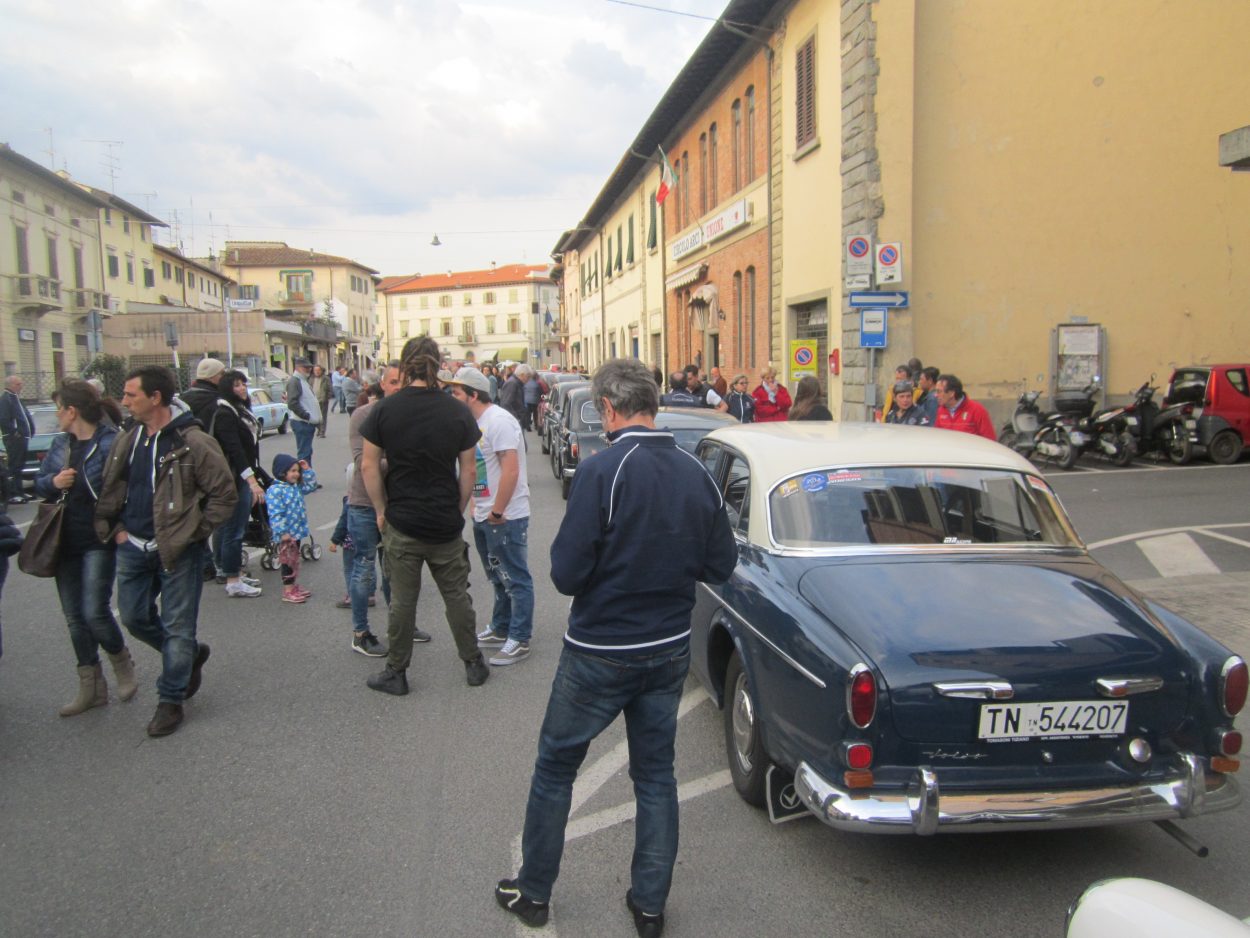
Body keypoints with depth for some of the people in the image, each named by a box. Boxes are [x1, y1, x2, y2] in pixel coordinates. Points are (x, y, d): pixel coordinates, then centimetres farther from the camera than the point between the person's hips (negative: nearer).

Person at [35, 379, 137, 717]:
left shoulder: (111, 443, -14)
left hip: (99, 541, -7)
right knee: (74, 617, 11)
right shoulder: (60, 443, 8)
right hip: (66, 542, 7)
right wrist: (52, 482, -8)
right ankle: (91, 687, 23)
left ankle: (122, 664, 19)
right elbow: (39, 484, 12)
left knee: (95, 612, -11)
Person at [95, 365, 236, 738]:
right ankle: (191, 653, 37)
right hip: (132, 547, 7)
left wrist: (194, 532, -13)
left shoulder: (193, 443, -15)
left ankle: (171, 700, 18)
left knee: (177, 628, 3)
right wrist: (115, 528, 5)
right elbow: (109, 490, 17)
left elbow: (225, 494, -12)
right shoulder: (126, 441, 6)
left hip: (177, 551, -7)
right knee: (135, 618, 14)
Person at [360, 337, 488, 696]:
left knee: (402, 601, 9)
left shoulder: (384, 409, -7)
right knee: (457, 596, 14)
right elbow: (468, 471, -2)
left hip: (401, 523, -1)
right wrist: (458, 510, 10)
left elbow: (369, 466, -5)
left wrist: (381, 510, 5)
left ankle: (396, 672, 22)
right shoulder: (458, 411, -4)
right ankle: (473, 665, 25)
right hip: (446, 524, 1)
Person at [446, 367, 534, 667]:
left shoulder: (499, 421, -18)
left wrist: (497, 512, -21)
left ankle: (519, 640, 9)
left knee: (515, 580, 1)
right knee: (499, 579, 20)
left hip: (506, 516, -10)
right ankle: (500, 630, 33)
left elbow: (510, 471, -24)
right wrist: (477, 506, 12)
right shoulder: (475, 422, 11)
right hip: (484, 516, 10)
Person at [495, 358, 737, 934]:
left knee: (555, 767, 16)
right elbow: (719, 566, 3)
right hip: (669, 650, 5)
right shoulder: (697, 474, -4)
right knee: (655, 773, 18)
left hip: (598, 655, -4)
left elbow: (567, 573, -20)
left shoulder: (602, 472, -21)